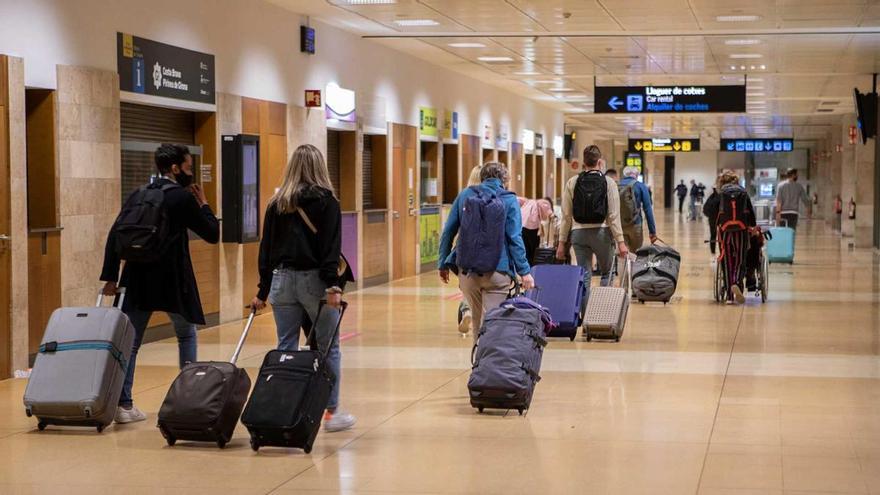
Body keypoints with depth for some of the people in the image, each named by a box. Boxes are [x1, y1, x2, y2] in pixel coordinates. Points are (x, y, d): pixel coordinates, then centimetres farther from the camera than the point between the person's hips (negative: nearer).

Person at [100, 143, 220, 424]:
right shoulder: (183, 197, -6)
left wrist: (110, 277, 1)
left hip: (137, 279, 4)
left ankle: (123, 404, -1)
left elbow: (114, 236, 2)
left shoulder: (138, 195, 9)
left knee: (130, 342, 6)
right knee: (186, 335, 17)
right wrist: (203, 204, 11)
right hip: (172, 279, -4)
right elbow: (212, 234, -1)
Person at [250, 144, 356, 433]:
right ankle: (332, 412, 10)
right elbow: (331, 246, -12)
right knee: (329, 348, 7)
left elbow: (266, 247, 8)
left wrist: (263, 290, 11)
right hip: (314, 280, -3)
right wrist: (333, 286, -16)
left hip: (282, 280, 3)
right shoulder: (326, 200, -3)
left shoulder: (277, 203, 7)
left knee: (286, 349, 8)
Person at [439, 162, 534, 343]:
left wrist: (443, 264, 13)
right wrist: (524, 271, -7)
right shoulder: (509, 200, -1)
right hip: (496, 272, -3)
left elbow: (448, 232, 7)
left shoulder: (465, 195, 8)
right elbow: (515, 238, -9)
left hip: (467, 271, 3)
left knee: (477, 320, 18)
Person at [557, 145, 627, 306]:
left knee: (584, 276, 8)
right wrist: (620, 241, -3)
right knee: (606, 273, 16)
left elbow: (566, 216, 3)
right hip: (602, 232, -2)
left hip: (579, 233, 2)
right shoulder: (608, 183, -3)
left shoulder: (572, 183, 3)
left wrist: (562, 242, 8)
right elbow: (614, 216, -7)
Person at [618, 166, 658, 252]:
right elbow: (647, 209, -6)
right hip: (635, 225, -2)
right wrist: (652, 231, -4)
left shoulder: (616, 187, 7)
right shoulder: (640, 186, -1)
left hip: (619, 226, 2)